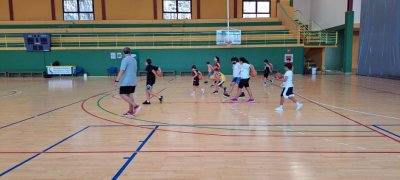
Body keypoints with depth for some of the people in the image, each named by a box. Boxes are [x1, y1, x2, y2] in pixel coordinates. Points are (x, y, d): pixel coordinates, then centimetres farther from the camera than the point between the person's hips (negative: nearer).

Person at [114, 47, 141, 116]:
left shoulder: (125, 59, -11)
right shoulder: (134, 60, 14)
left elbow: (122, 71, -19)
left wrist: (117, 81, -20)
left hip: (126, 82, -8)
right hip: (133, 81, 8)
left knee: (122, 95, -5)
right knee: (130, 95, 12)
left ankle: (135, 106, -15)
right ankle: (131, 111, 14)